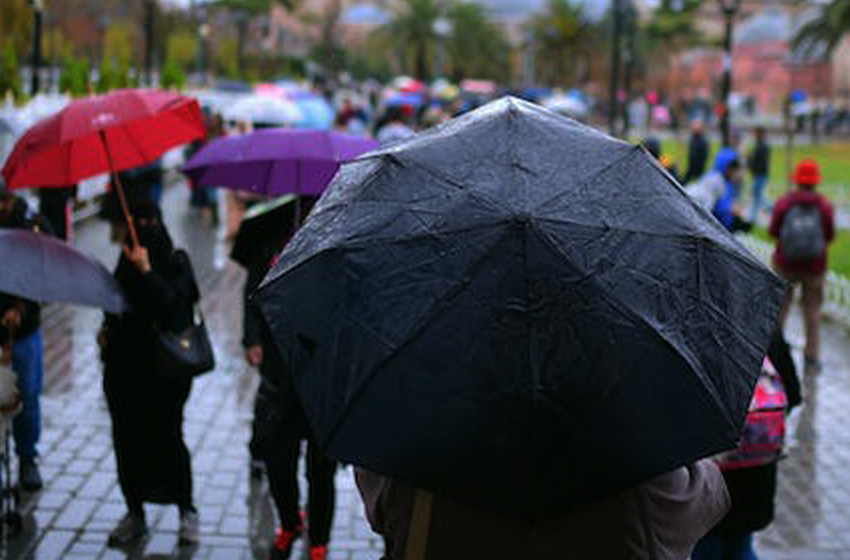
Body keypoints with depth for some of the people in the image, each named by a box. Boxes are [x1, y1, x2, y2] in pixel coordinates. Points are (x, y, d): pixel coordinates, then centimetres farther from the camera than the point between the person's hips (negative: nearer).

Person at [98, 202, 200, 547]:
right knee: (126, 438, 7)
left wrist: (146, 270, -29)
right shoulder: (127, 261, 8)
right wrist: (108, 329, 7)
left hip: (164, 370, -6)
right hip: (125, 366, 6)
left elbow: (170, 305, -24)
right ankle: (134, 514, 19)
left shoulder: (175, 263, -8)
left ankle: (187, 512, 10)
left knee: (167, 437, -6)